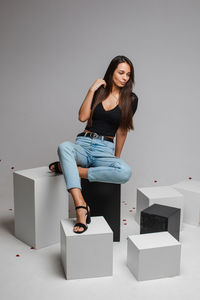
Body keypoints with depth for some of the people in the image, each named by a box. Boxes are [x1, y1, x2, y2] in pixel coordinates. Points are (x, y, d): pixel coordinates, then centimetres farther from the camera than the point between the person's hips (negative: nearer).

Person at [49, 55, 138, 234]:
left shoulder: (131, 99, 7)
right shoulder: (99, 90, 10)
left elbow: (122, 131, 11)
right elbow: (83, 117, -3)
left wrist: (117, 158, 15)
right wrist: (92, 90, -5)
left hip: (105, 149, 0)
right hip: (84, 144, 1)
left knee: (125, 172, -34)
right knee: (64, 147, -36)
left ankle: (65, 168, -22)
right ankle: (81, 208, -41)